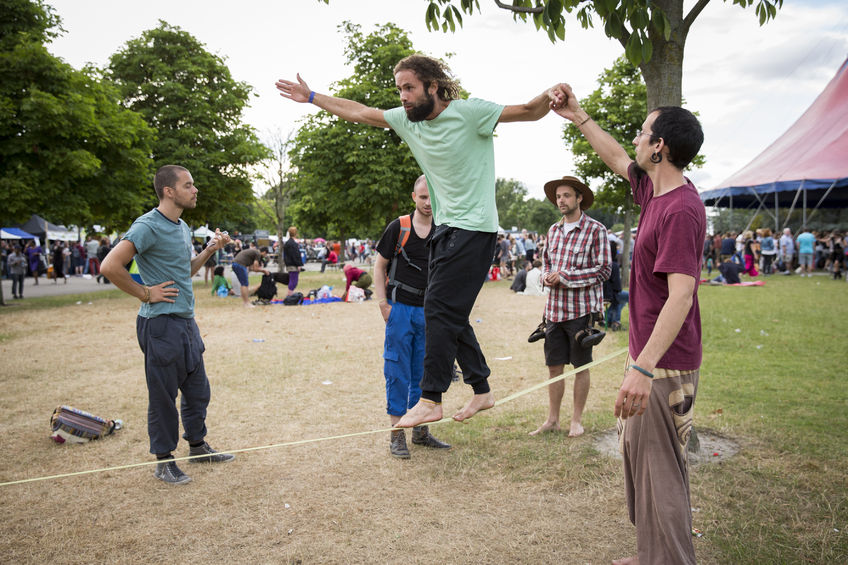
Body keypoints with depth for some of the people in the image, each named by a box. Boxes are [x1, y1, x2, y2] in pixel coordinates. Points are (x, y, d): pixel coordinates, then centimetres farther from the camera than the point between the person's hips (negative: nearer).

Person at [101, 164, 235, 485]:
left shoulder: (183, 228, 14)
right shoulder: (148, 227, -16)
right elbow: (110, 266, -24)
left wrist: (210, 250, 11)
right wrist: (145, 293, -16)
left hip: (186, 321, 9)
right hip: (161, 324, -9)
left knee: (197, 389, 17)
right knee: (163, 395, 3)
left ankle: (198, 447, 33)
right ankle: (164, 462, 17)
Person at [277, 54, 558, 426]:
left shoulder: (469, 112, -12)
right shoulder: (406, 119, 7)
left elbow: (529, 112, -11)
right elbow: (358, 113, 16)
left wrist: (548, 97, -32)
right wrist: (311, 98, 20)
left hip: (474, 228, -8)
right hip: (445, 228, 8)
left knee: (440, 309, -12)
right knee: (451, 315, 9)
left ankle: (431, 399, -5)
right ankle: (481, 391, 20)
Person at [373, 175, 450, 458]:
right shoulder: (398, 227, -1)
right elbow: (380, 266, 3)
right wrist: (383, 303, -7)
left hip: (430, 312, 3)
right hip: (401, 308, -3)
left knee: (424, 372, 11)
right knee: (398, 372, 0)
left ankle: (421, 431, 23)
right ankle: (397, 434, 9)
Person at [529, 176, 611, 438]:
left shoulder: (595, 229, -7)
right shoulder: (553, 230, 12)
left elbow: (603, 269, -12)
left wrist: (564, 276, -16)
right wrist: (546, 276, -1)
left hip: (581, 309, -5)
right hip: (554, 308, 5)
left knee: (581, 367, 7)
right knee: (554, 367, 10)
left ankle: (576, 420, 20)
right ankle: (552, 419, 22)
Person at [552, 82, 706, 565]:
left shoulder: (681, 209, -22)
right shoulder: (654, 190, 7)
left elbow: (681, 295, -29)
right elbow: (617, 159, 26)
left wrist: (643, 367, -34)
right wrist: (579, 117, 29)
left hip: (665, 365, -10)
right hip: (650, 356, 10)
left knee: (659, 471, -1)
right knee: (640, 460, 19)